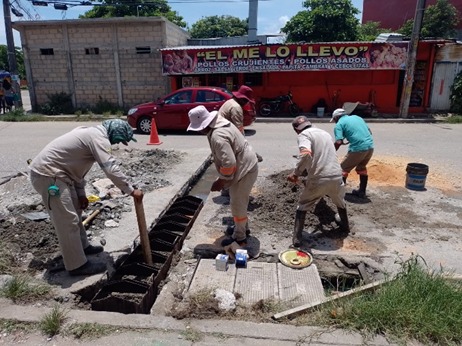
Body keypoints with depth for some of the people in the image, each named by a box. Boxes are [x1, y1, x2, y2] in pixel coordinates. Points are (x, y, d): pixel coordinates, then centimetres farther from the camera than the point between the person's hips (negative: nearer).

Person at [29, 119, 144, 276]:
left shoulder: (91, 134, 15)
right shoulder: (99, 137, -17)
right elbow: (111, 168, -26)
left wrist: (81, 194, 15)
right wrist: (131, 191, -19)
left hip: (53, 171, 11)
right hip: (47, 174, -11)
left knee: (75, 211, 22)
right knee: (68, 221, -6)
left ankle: (83, 246, 37)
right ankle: (77, 265, 4)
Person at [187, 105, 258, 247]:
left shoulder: (217, 136, -29)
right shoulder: (220, 124, 4)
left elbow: (229, 163, -32)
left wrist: (221, 181, -18)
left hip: (244, 170, -10)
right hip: (246, 166, 10)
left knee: (237, 205, 3)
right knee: (240, 202, 24)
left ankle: (239, 237, 18)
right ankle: (242, 227, 41)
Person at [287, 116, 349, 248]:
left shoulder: (303, 135, -2)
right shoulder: (325, 133, 21)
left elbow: (306, 154, -23)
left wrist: (296, 173, -16)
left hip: (318, 179, -5)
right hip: (336, 176, 6)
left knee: (302, 206, 16)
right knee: (340, 201, 35)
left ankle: (297, 238, 13)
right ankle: (345, 225, 56)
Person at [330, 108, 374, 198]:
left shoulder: (339, 124, 3)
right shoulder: (356, 117, 22)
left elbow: (339, 142, -11)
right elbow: (370, 131, 22)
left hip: (357, 148, -7)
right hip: (370, 146, 7)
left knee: (343, 169, 12)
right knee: (361, 168, 27)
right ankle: (362, 191, 32)